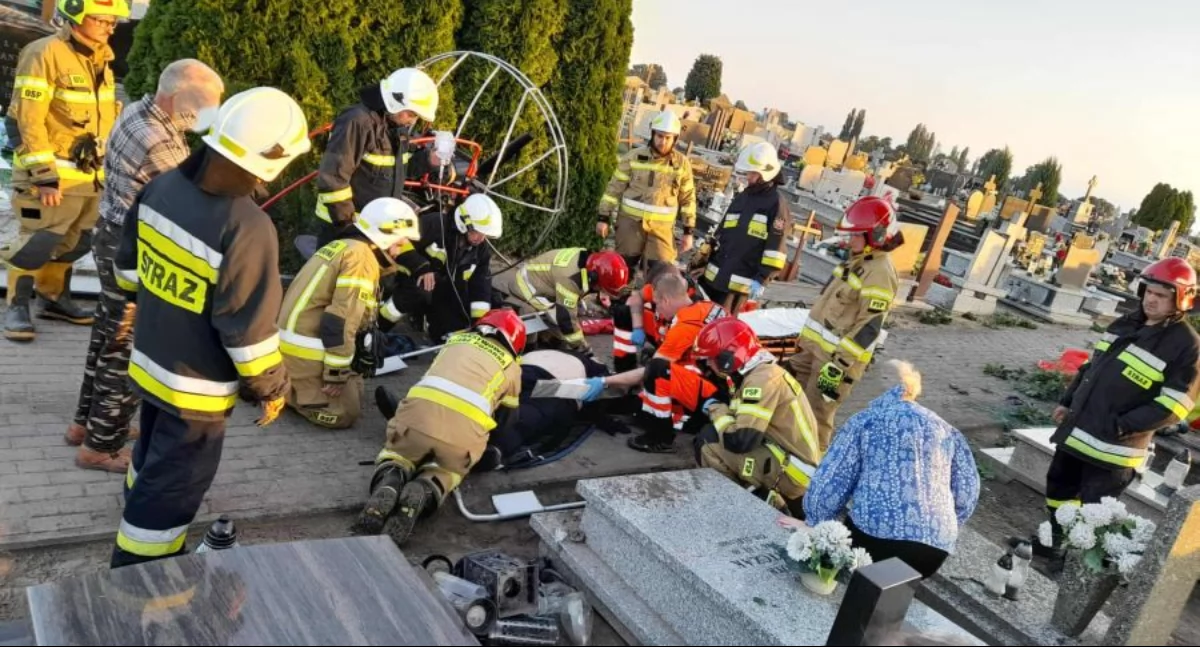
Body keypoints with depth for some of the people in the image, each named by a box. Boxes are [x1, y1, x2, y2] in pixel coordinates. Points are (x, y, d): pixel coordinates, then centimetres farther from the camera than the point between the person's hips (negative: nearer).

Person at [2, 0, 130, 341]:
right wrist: (44, 175, -21)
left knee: (72, 243, 16)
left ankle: (54, 297, 32)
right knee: (38, 243, -2)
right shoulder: (45, 54, -15)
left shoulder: (100, 57, 9)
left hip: (90, 172, 8)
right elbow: (29, 120, -17)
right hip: (52, 173, -7)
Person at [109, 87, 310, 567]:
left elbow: (129, 265, 9)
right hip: (196, 390, -9)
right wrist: (270, 387, -9)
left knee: (153, 466, 30)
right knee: (169, 491, 9)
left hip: (149, 365, 9)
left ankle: (138, 567, 53)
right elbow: (249, 326, -25)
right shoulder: (247, 228, -31)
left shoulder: (162, 186, -6)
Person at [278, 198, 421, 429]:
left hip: (293, 338, 10)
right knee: (344, 414, -4)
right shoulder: (362, 258, -17)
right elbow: (341, 321, -23)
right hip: (309, 350, -10)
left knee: (353, 392, 18)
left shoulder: (343, 246, 13)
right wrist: (336, 374, -16)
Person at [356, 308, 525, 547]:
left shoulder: (458, 338, 32)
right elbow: (508, 418, 35)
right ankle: (423, 493, -9)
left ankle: (388, 483, -8)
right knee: (446, 470, 24)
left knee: (396, 454, 26)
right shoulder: (512, 366, 27)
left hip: (420, 406, 2)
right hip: (466, 424, -1)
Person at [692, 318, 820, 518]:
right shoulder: (760, 373, 9)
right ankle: (771, 503, 12)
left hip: (793, 472, -10)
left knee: (708, 442, -15)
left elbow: (739, 440, -25)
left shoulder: (762, 379, -19)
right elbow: (743, 424, 16)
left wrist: (717, 410, -9)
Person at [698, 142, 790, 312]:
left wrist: (762, 279, -18)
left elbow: (776, 248, -13)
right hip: (715, 272, 7)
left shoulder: (777, 203, -8)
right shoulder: (741, 197, 15)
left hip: (740, 280, -7)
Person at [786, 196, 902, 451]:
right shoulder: (859, 261, 13)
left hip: (839, 356, -10)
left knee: (816, 417, -7)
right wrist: (808, 339, 24)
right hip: (817, 348, 10)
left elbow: (869, 327, -24)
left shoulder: (881, 273, -19)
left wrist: (839, 363, -26)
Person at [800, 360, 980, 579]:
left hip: (874, 534, -5)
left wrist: (813, 527, 17)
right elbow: (967, 493, 13)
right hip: (935, 550, 5)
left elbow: (830, 482, 5)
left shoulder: (865, 420, 13)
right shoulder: (947, 430, 22)